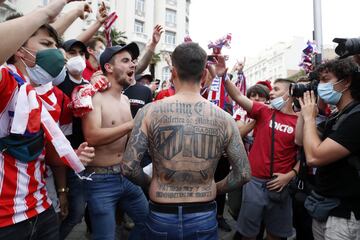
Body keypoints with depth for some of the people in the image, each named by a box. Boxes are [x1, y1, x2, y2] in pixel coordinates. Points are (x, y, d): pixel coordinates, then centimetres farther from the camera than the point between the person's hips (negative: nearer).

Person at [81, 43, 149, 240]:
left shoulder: (125, 100, 9)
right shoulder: (94, 97, -14)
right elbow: (92, 137, -26)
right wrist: (134, 124, -26)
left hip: (127, 176, 7)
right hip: (101, 180, -7)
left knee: (149, 222, 18)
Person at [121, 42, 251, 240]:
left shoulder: (150, 112, -14)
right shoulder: (224, 118, -9)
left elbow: (128, 167, -14)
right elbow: (243, 174, -5)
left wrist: (150, 184, 5)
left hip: (161, 217, 0)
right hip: (204, 218, 1)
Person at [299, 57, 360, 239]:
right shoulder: (335, 117, 9)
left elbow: (314, 157, -29)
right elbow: (301, 141, 12)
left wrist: (309, 117, -16)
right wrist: (304, 111, 4)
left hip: (344, 214, -8)